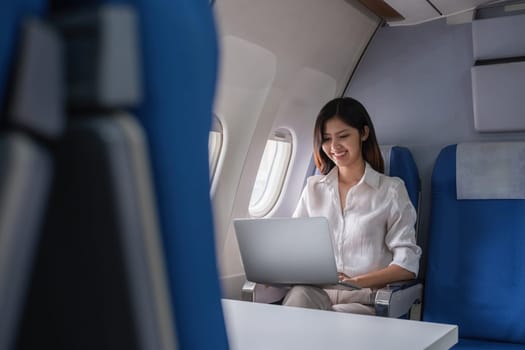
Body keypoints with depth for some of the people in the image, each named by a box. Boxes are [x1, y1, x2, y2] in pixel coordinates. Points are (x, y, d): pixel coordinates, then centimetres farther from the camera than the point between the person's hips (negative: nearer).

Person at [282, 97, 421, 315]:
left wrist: (357, 282, -18)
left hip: (365, 298, -3)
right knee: (298, 296, -32)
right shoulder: (313, 187, 19)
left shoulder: (391, 189, 5)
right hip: (316, 290, 4)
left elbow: (407, 263, -3)